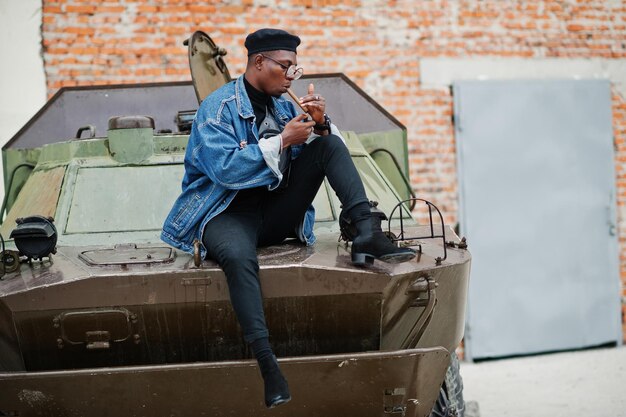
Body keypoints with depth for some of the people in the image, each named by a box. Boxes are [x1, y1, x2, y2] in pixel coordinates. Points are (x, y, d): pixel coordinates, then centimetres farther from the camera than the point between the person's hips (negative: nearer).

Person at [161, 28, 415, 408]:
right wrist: (282, 141, -22)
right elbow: (224, 169, -22)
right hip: (228, 214, -6)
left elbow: (323, 149, 14)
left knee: (331, 143, -6)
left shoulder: (282, 103, 12)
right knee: (238, 255, -42)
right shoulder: (218, 107, -8)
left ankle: (367, 233, -21)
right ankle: (266, 360, -46)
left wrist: (319, 124, -9)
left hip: (276, 212, 6)